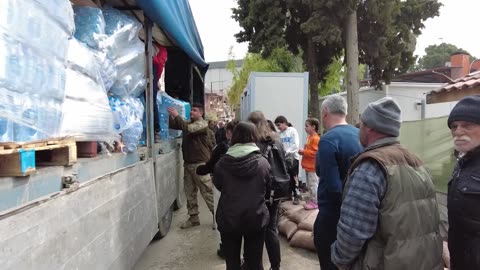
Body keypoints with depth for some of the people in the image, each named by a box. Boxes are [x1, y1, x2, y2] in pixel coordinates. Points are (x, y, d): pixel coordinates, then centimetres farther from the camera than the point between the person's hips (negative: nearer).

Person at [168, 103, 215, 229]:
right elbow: (172, 125, 9)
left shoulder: (202, 124, -9)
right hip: (188, 163, 7)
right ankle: (193, 218, 21)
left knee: (207, 192, -2)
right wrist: (171, 115, -7)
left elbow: (188, 129, -24)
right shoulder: (188, 123, 14)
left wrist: (176, 116, -21)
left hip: (200, 164, -7)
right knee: (190, 193, 11)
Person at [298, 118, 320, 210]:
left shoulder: (315, 138, -18)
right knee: (309, 184, 16)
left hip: (313, 167, -10)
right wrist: (303, 151, 5)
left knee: (313, 185, -2)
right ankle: (312, 200, 26)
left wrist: (303, 152, -19)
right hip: (308, 166, 10)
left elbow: (315, 152, -25)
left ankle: (315, 202, 7)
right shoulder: (309, 137, 12)